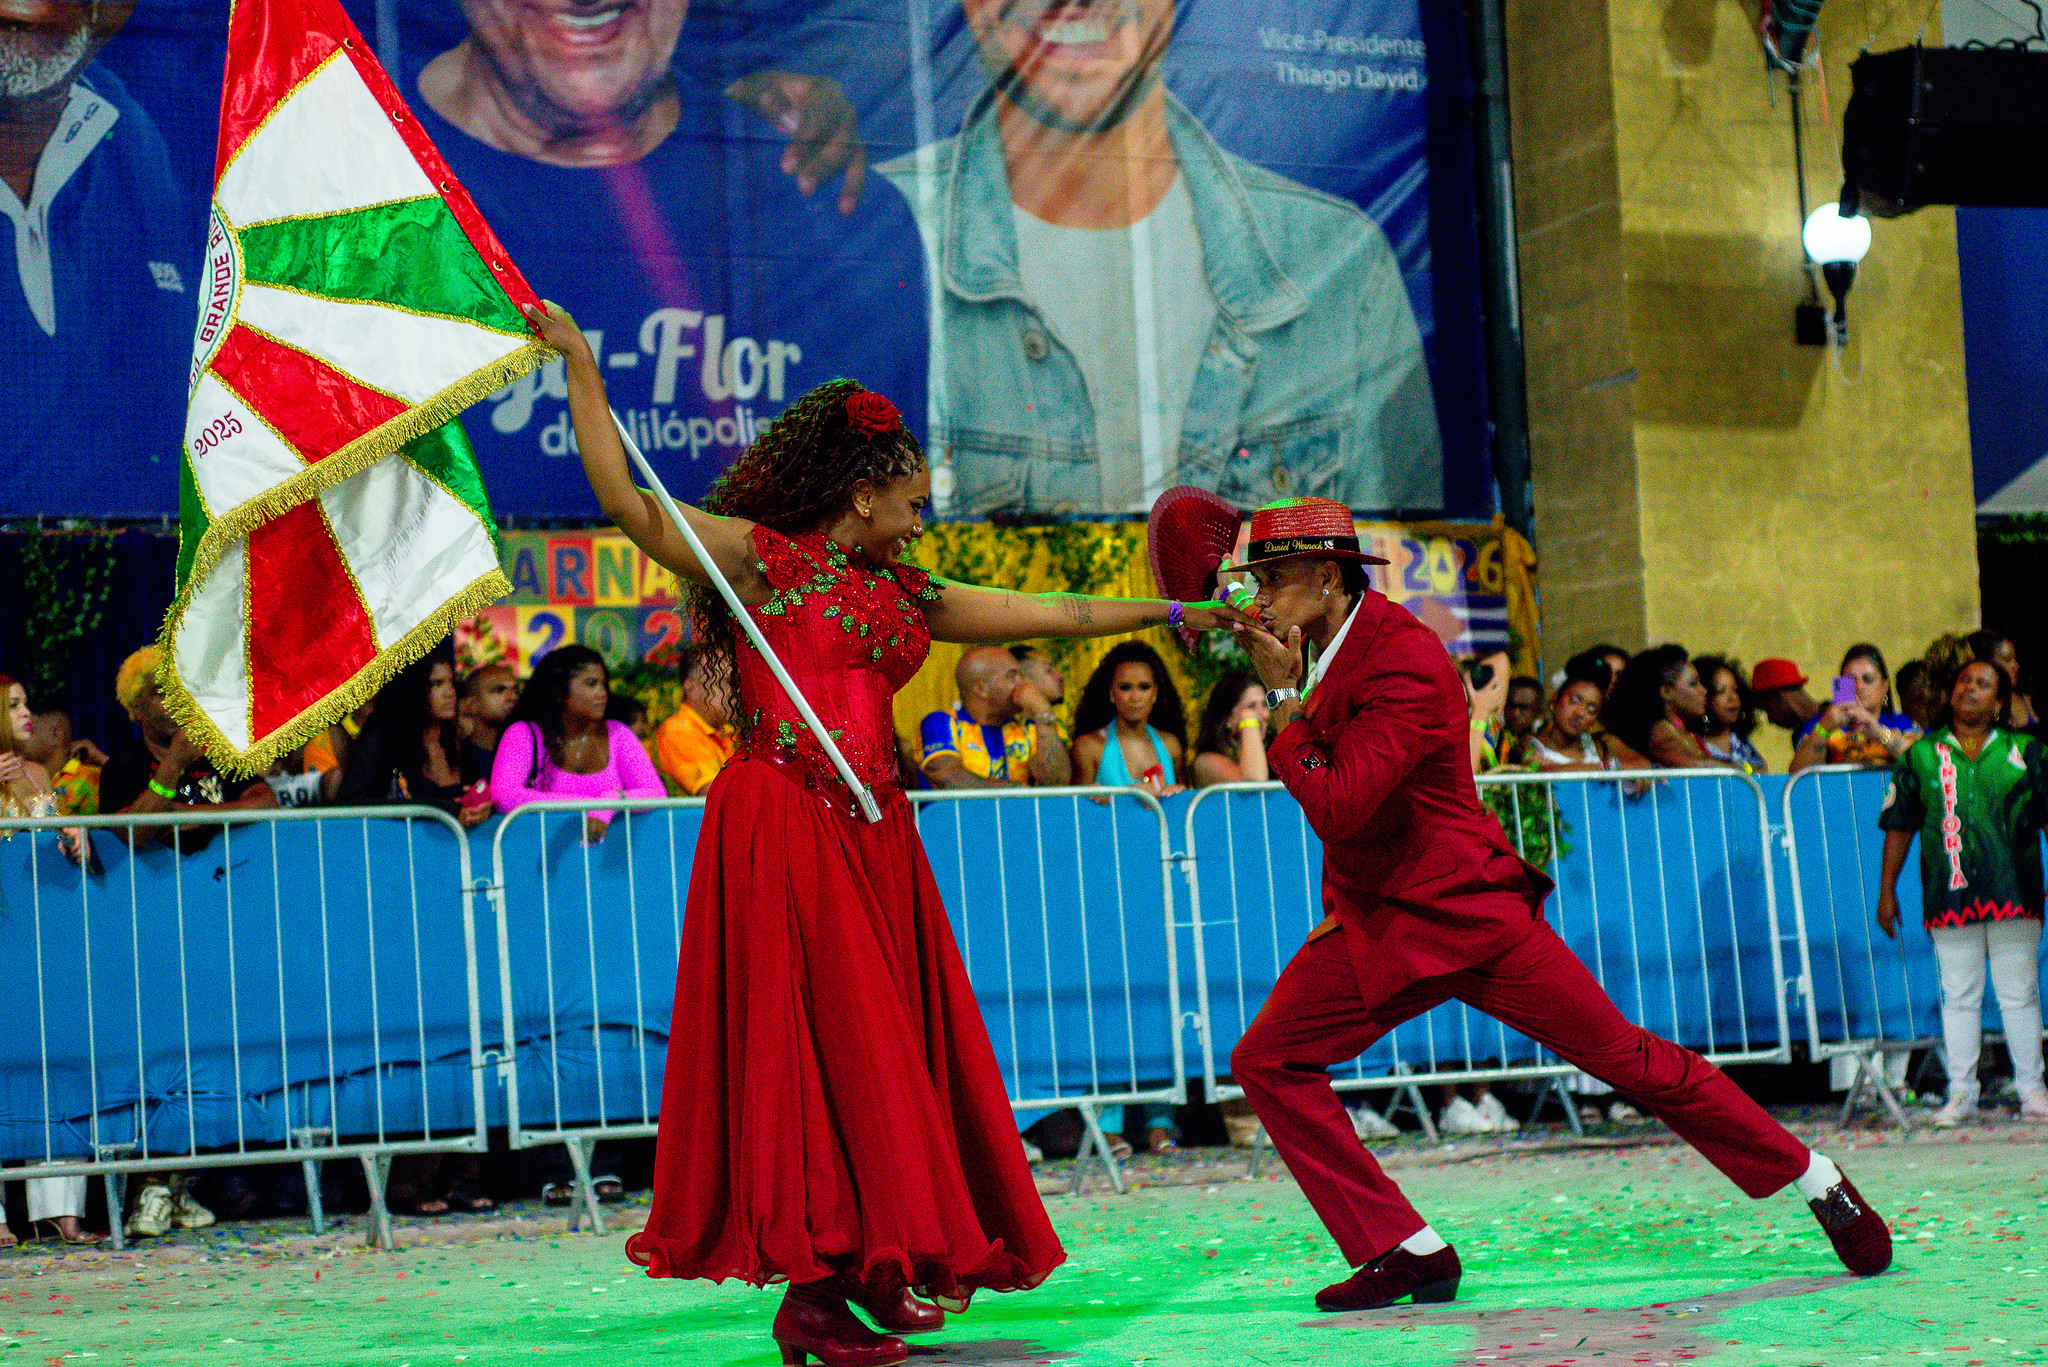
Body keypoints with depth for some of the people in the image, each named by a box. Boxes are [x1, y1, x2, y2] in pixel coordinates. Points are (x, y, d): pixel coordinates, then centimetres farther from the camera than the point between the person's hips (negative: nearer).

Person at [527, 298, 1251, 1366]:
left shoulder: (906, 597, 19)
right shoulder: (761, 558, 0)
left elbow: (1056, 615, 23)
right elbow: (625, 500, -7)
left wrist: (1172, 612, 22)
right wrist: (581, 366, -8)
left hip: (872, 836, 7)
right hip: (782, 828, -7)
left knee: (891, 1054, 2)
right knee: (816, 1046, -9)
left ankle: (865, 1269, 5)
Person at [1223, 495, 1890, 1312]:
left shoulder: (1403, 661, -22)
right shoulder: (1331, 649, 6)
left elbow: (1334, 807, -29)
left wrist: (1283, 697, -20)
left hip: (1470, 913, -8)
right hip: (1375, 927, 8)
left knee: (1629, 1061, -3)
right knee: (1267, 1061, -7)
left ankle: (1820, 1184, 15)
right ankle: (1406, 1254, -3)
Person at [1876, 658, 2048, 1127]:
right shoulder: (1921, 755, 9)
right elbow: (1899, 827, 10)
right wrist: (1886, 891, 7)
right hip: (1949, 896, 0)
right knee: (1959, 996, 2)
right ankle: (1961, 1094, 7)